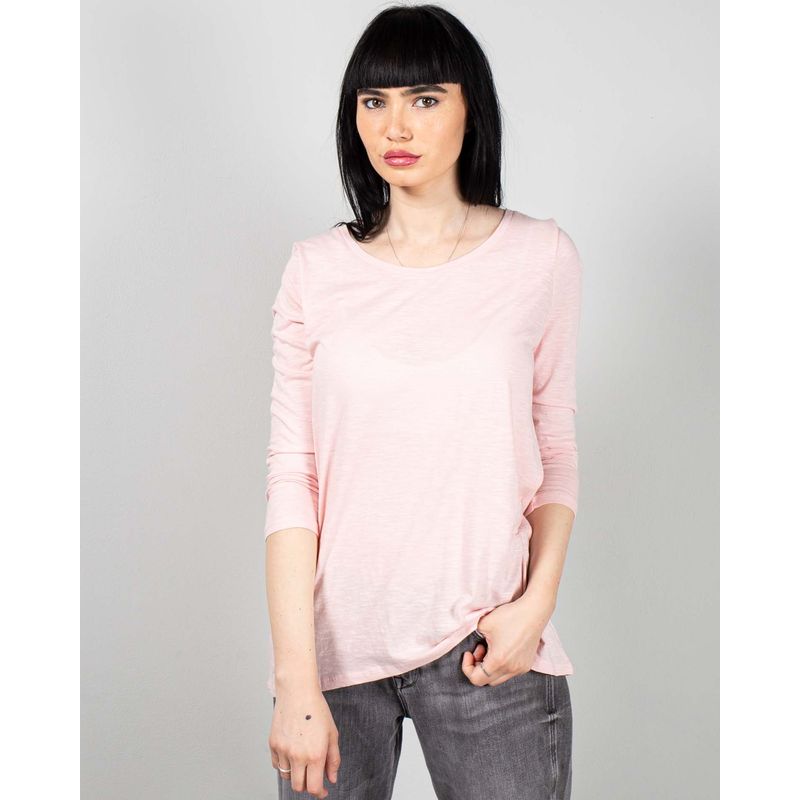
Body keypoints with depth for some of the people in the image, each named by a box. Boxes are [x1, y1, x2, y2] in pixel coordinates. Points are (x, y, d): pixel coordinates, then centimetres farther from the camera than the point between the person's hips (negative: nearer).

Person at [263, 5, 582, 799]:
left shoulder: (540, 258, 0)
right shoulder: (316, 269, -1)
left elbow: (556, 449, 6)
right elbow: (291, 475, -4)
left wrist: (538, 600, -7)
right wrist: (296, 679, -8)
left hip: (485, 646, 0)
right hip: (337, 642, 1)